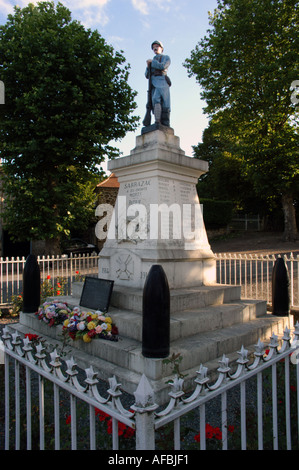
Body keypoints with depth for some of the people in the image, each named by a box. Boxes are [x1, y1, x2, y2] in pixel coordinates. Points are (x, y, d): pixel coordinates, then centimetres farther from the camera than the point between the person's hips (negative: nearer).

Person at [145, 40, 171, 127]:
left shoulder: (166, 57, 19)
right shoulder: (152, 62, 33)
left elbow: (162, 66, -3)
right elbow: (147, 75, 21)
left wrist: (152, 62, 6)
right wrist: (148, 65, 3)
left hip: (162, 82, -3)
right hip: (153, 83, 4)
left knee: (165, 105, -13)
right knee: (155, 101, -20)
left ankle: (166, 127, -18)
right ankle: (158, 122, -32)